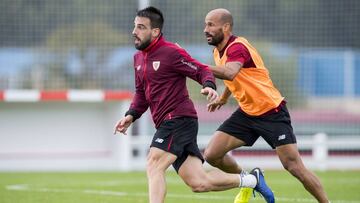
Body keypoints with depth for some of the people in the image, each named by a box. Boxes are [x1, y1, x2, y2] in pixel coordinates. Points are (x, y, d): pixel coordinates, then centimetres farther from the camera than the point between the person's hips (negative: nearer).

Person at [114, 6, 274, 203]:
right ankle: (251, 180, 22)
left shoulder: (171, 52, -9)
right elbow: (142, 93, 26)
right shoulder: (138, 58, 17)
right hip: (167, 124, 8)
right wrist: (130, 115, 10)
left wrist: (209, 86, -26)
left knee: (154, 166, -19)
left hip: (179, 119, -8)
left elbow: (202, 71, -6)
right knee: (199, 183, 4)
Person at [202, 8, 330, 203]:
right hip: (247, 113, 8)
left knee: (293, 166, -12)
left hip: (272, 112, -8)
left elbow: (230, 73, -46)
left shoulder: (237, 47, -23)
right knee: (212, 155, -4)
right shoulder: (218, 51, 4)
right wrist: (223, 98, 26)